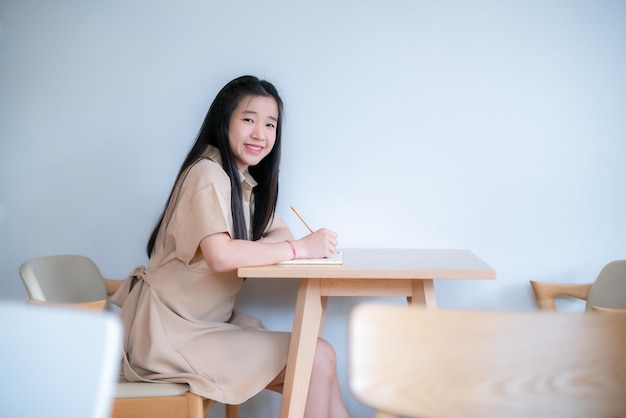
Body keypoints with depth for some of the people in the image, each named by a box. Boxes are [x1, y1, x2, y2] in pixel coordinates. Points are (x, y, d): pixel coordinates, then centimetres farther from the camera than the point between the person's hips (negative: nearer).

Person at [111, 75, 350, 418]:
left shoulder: (246, 180, 10)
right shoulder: (208, 174, -17)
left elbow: (279, 232, 10)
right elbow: (220, 255, -30)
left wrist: (268, 244, -14)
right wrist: (300, 248, -22)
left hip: (210, 322, 9)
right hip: (171, 332, -8)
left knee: (318, 368, 0)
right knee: (318, 359, -14)